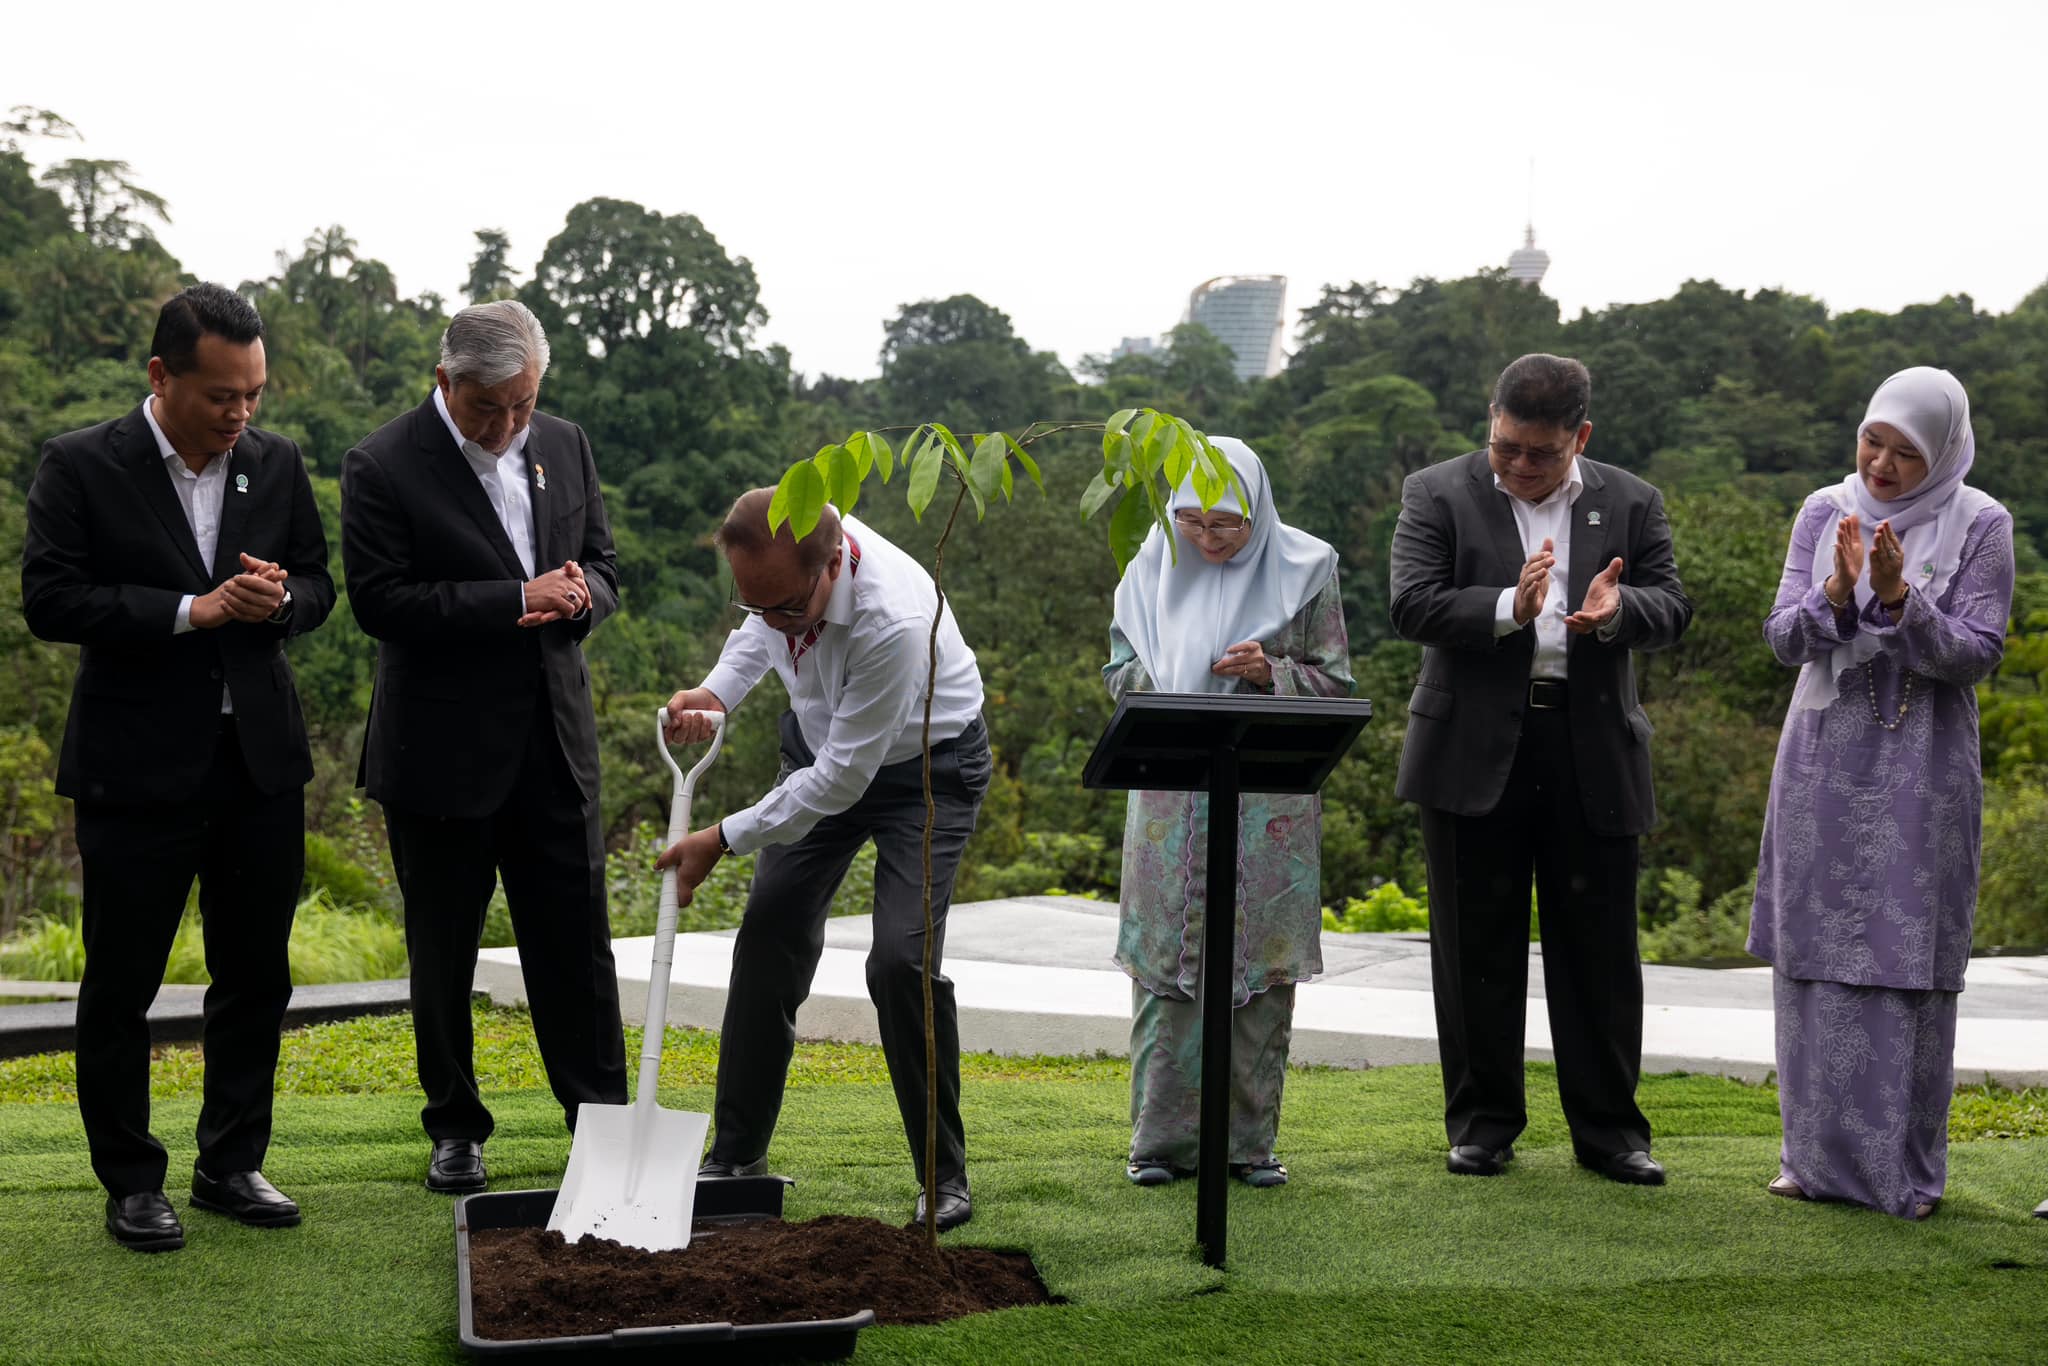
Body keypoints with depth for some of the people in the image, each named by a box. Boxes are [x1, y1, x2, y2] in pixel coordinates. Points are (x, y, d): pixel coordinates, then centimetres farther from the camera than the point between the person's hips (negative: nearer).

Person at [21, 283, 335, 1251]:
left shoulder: (277, 464, 6)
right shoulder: (80, 467, -6)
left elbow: (317, 581, 15)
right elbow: (49, 600, -13)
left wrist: (281, 598, -9)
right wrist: (192, 611, -19)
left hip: (259, 760, 4)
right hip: (137, 767, -4)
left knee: (255, 975, 10)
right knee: (120, 984, 4)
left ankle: (231, 1163, 24)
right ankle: (130, 1182, 17)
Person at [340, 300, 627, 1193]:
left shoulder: (564, 447, 7)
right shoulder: (384, 467, -10)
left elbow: (601, 567, 14)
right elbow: (379, 601, -17)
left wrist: (578, 595, -11)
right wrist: (517, 601, -21)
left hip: (554, 742, 4)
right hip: (442, 750, -4)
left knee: (576, 942, 7)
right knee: (443, 951, 9)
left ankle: (602, 1119, 18)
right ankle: (455, 1128, 22)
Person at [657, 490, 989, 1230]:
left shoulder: (894, 620, -41)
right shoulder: (781, 555, -21)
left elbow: (843, 778, -32)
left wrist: (722, 840, -26)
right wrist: (717, 690, -13)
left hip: (924, 762, -6)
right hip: (820, 743, 6)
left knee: (902, 959, -19)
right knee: (770, 935, 4)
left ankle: (944, 1176, -2)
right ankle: (736, 1152, 18)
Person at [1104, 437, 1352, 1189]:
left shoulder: (1304, 569, 1)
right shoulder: (1154, 567, 7)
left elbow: (1336, 683, 4)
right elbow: (1119, 667, 14)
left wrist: (1272, 672, -15)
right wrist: (1159, 684, -7)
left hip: (1269, 799, -1)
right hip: (1171, 796, 2)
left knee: (1261, 968, 1)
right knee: (1165, 964, 1)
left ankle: (1250, 1139, 11)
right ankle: (1163, 1138, 9)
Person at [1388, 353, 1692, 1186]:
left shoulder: (1630, 504, 9)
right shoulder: (1436, 495, 2)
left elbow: (1673, 610, 2)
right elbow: (1411, 606, -9)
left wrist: (1617, 611, -20)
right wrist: (1511, 609, -24)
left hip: (1593, 752, 1)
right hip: (1475, 751, -1)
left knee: (1598, 946, 5)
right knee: (1477, 945, 6)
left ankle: (1608, 1129, 15)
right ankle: (1482, 1122, 18)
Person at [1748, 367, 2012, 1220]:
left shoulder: (1980, 527, -3)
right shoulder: (1826, 513, 4)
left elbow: (1975, 655, -7)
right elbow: (1783, 639, 0)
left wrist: (1900, 598, -21)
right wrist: (1837, 591, -19)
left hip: (1922, 768, -3)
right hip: (1825, 762, 3)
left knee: (1909, 960, -1)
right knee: (1816, 956, 5)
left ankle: (1906, 1165, 9)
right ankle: (1817, 1152, 16)